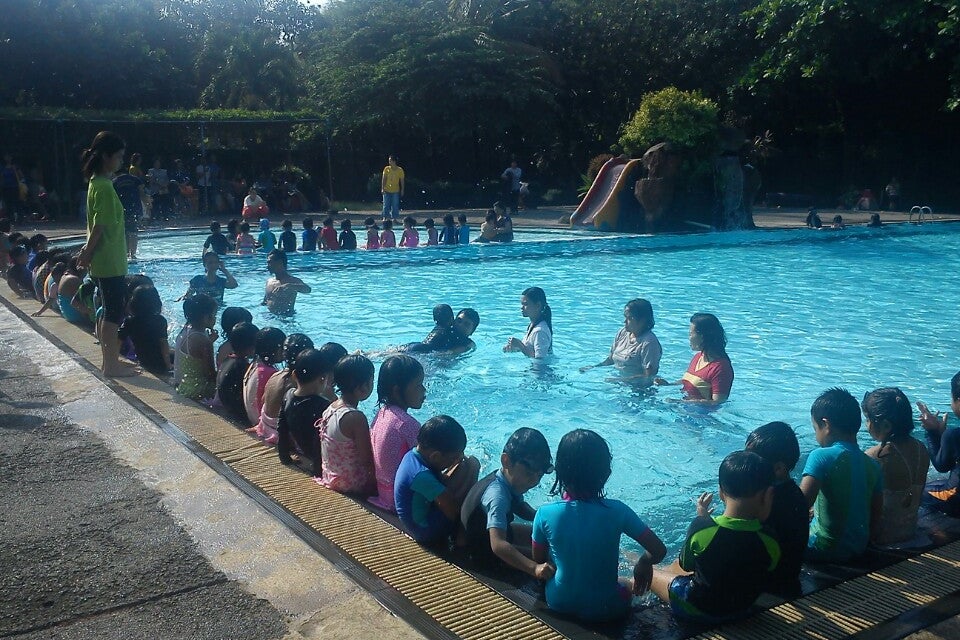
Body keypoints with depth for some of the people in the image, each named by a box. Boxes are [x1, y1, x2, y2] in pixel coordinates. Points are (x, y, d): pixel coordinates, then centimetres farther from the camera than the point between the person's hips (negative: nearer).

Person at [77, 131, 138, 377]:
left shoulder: (98, 182, 13)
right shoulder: (104, 186, -17)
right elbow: (100, 226, -20)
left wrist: (88, 251, 13)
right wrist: (88, 253, -12)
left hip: (105, 261, 10)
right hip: (110, 261, -10)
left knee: (108, 311, 15)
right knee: (115, 312, -4)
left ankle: (109, 360, 24)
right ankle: (111, 365, 2)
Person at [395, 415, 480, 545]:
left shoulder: (413, 455, -3)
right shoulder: (422, 475, -31)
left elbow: (439, 483, 10)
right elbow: (452, 511, -28)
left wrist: (457, 463, -6)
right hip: (429, 535, -9)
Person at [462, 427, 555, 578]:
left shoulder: (510, 480, -9)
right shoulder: (497, 495, -37)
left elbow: (520, 508, 13)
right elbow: (498, 545, -48)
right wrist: (535, 568, -58)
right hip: (483, 552, -9)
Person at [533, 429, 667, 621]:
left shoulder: (545, 514, -17)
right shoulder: (617, 511, -20)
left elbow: (538, 562, -3)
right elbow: (658, 551, -13)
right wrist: (642, 564, 8)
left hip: (558, 604, 1)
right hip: (606, 610, -1)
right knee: (637, 580, 31)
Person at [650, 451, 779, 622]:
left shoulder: (701, 527, -29)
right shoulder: (771, 542, -27)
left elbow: (686, 565, -10)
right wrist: (764, 517, -13)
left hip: (697, 610, -3)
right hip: (740, 609, 3)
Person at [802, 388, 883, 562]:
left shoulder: (821, 457, -18)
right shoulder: (873, 465, 2)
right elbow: (876, 518, 6)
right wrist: (860, 542, 19)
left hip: (824, 550, -7)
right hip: (858, 548, 7)